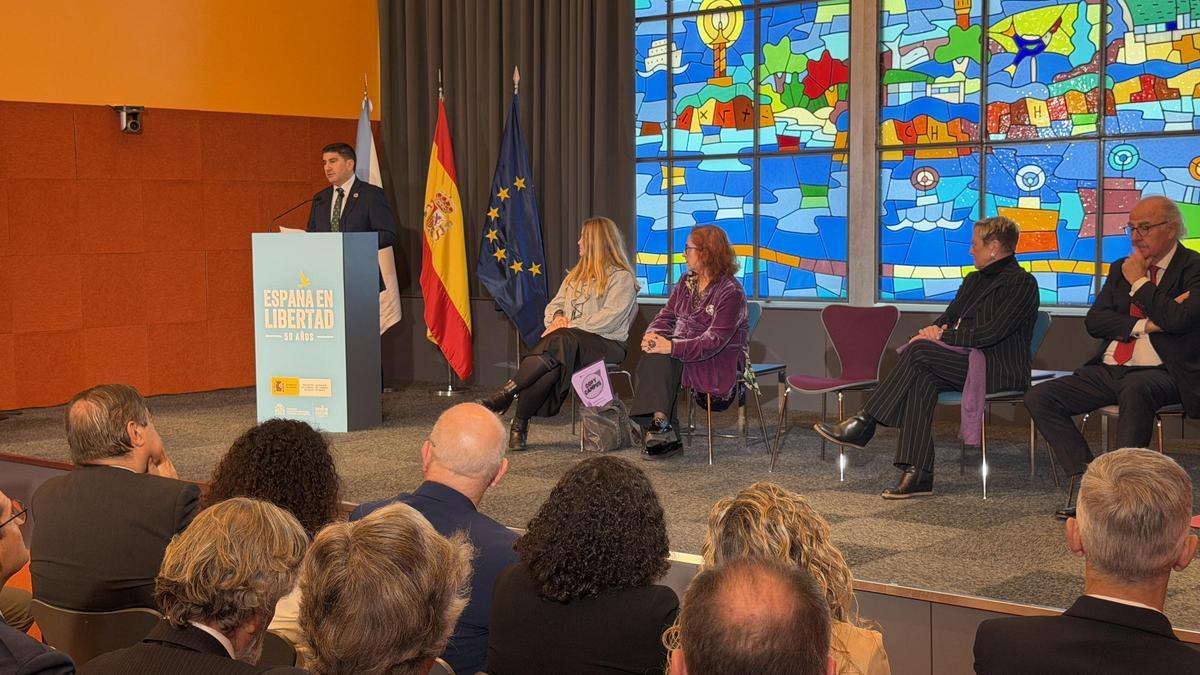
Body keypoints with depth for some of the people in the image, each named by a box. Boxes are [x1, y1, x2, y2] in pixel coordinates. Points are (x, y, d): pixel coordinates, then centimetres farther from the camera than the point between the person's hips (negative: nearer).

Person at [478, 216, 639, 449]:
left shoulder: (622, 277, -1)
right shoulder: (577, 274, 24)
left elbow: (609, 318, -13)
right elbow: (555, 304, 23)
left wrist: (568, 326, -17)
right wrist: (557, 317, -2)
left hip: (605, 343, -5)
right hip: (569, 340, 5)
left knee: (558, 343, -36)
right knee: (553, 361, -32)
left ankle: (507, 392, -33)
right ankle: (520, 425, -35)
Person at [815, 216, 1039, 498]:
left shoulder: (1021, 283, -7)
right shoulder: (974, 280, 22)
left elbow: (991, 333, -17)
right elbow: (947, 319, 21)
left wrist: (942, 336, -13)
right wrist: (935, 330, -3)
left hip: (1002, 372, -7)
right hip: (970, 365, 7)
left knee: (920, 350, -25)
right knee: (923, 378, -26)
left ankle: (863, 425, -22)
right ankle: (917, 474, -32)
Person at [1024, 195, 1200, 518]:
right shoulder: (1122, 268, 17)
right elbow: (1094, 321, 7)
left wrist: (1139, 282, -7)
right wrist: (1144, 325, -9)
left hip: (1159, 373, -6)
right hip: (1108, 370, 7)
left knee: (1136, 389, -41)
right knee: (1038, 398, -11)